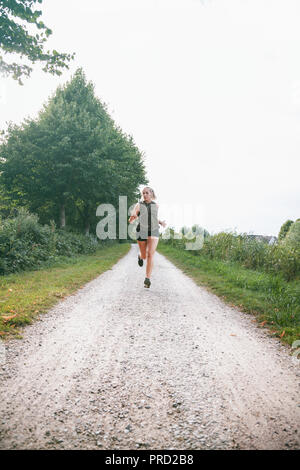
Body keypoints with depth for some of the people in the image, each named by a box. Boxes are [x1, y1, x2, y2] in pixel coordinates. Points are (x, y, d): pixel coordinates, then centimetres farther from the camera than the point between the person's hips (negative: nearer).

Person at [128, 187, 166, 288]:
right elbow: (131, 220, -3)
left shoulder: (156, 205, 7)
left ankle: (147, 279, -14)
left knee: (150, 255, -16)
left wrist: (161, 222, 7)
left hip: (153, 232, 0)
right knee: (144, 256, 13)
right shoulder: (139, 205, 0)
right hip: (142, 233, 0)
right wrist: (132, 217, -27)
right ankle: (140, 256, 52)